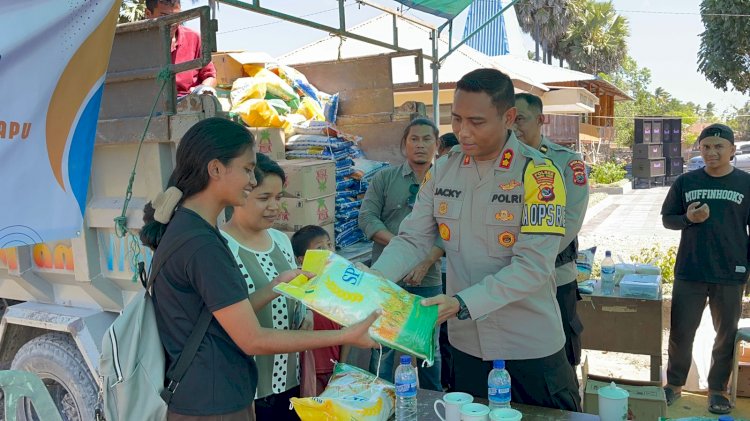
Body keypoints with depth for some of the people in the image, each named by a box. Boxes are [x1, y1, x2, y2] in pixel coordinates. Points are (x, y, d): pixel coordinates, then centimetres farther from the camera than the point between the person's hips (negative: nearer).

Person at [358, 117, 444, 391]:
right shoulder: (384, 178, 4)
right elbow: (367, 217, -5)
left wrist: (426, 262, -20)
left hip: (428, 280, 1)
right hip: (387, 276, 0)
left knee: (430, 348, 14)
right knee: (383, 345, 8)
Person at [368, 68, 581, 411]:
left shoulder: (538, 174, -16)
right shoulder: (441, 171, -1)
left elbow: (533, 265, -22)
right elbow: (412, 240, -2)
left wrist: (462, 303, -30)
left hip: (530, 348, -3)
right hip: (466, 344, 4)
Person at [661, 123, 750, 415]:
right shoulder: (685, 182, 2)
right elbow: (667, 219, 8)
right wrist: (688, 218, -13)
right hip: (689, 273, 1)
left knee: (726, 336, 12)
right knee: (681, 333, 7)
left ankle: (717, 389, 29)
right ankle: (674, 384, 26)